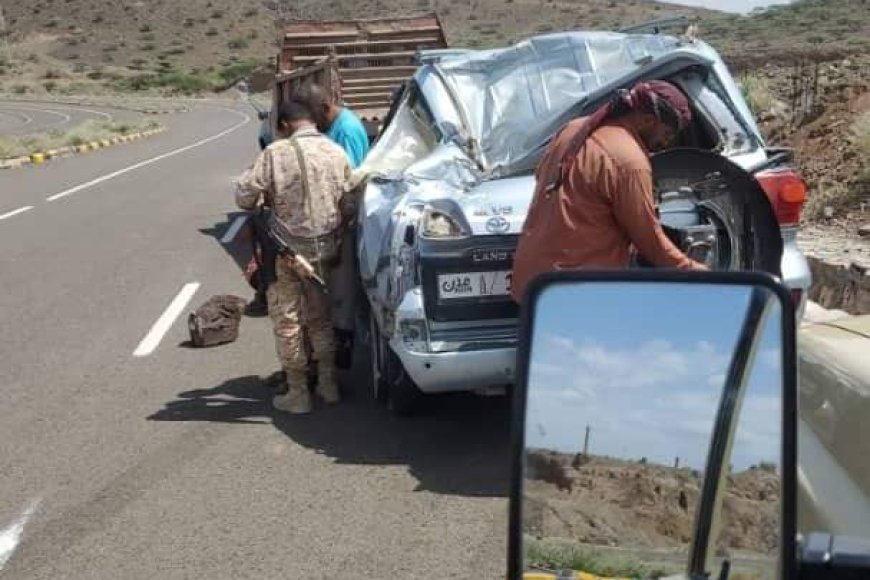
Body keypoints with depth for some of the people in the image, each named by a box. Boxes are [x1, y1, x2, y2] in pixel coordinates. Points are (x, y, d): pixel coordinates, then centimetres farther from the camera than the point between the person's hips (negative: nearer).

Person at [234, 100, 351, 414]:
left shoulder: (276, 153, -14)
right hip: (325, 248, 5)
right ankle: (328, 384, 26)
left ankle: (297, 393, 14)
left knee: (287, 321, 8)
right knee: (320, 317, 20)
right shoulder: (337, 153, -1)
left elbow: (245, 196, -12)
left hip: (287, 250, -4)